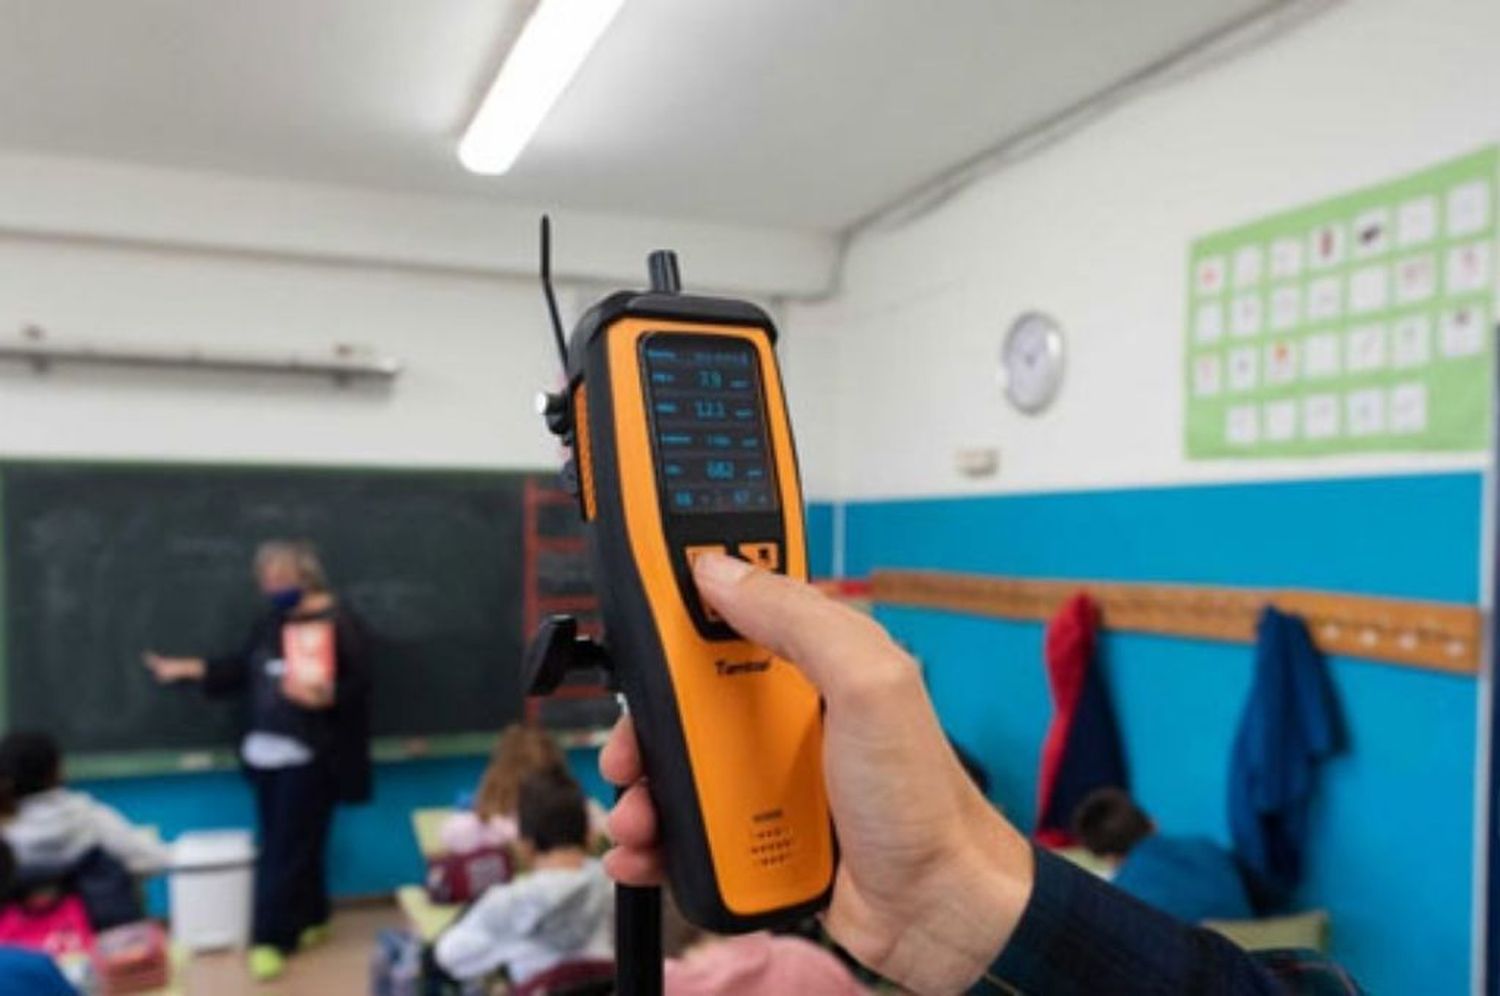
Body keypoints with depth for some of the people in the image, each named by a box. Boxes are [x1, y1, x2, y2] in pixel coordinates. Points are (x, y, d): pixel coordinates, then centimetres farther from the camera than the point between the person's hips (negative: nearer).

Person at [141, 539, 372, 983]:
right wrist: (186, 668, 20)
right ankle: (309, 922, 28)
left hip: (308, 758, -7)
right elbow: (242, 670, 21)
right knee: (285, 845, 13)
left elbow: (358, 685, -16)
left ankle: (271, 939, 7)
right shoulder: (271, 622, 11)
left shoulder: (337, 622, -12)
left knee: (285, 850, -2)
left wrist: (321, 697, -32)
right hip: (266, 754, 7)